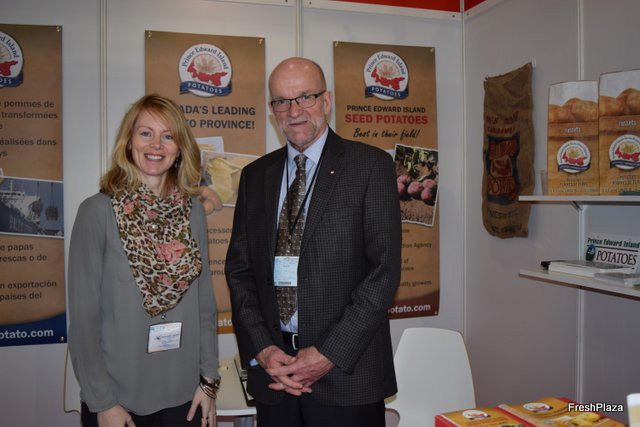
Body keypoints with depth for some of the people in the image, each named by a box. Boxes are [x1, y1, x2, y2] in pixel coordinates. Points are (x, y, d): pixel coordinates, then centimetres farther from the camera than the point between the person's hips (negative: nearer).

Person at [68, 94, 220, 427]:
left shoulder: (193, 210, 0)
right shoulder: (97, 211, -10)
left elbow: (204, 301, 4)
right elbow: (83, 315, -9)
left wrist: (209, 380, 2)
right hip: (118, 399, -3)